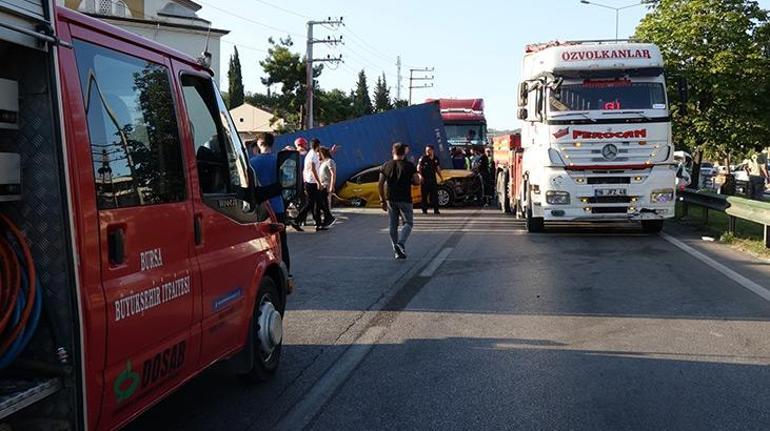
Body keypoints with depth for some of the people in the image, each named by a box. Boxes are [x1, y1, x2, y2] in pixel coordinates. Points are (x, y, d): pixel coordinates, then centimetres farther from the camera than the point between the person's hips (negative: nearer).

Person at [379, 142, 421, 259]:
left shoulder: (386, 166, 3)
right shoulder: (409, 166, -5)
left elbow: (380, 185, 1)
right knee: (408, 223, 7)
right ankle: (401, 243, -16)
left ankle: (397, 251, 14)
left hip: (390, 200, 3)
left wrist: (382, 200, 7)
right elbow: (417, 182, -7)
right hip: (405, 200, -3)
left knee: (393, 226, 11)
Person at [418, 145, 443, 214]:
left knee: (435, 195, 2)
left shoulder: (436, 159, 10)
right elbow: (418, 168, -10)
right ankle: (424, 210, 7)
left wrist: (441, 177, 14)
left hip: (433, 179, 4)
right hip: (425, 179, -4)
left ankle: (436, 210, 6)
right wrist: (421, 175, -26)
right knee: (424, 195, -1)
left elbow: (438, 169, 19)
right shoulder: (423, 158, -6)